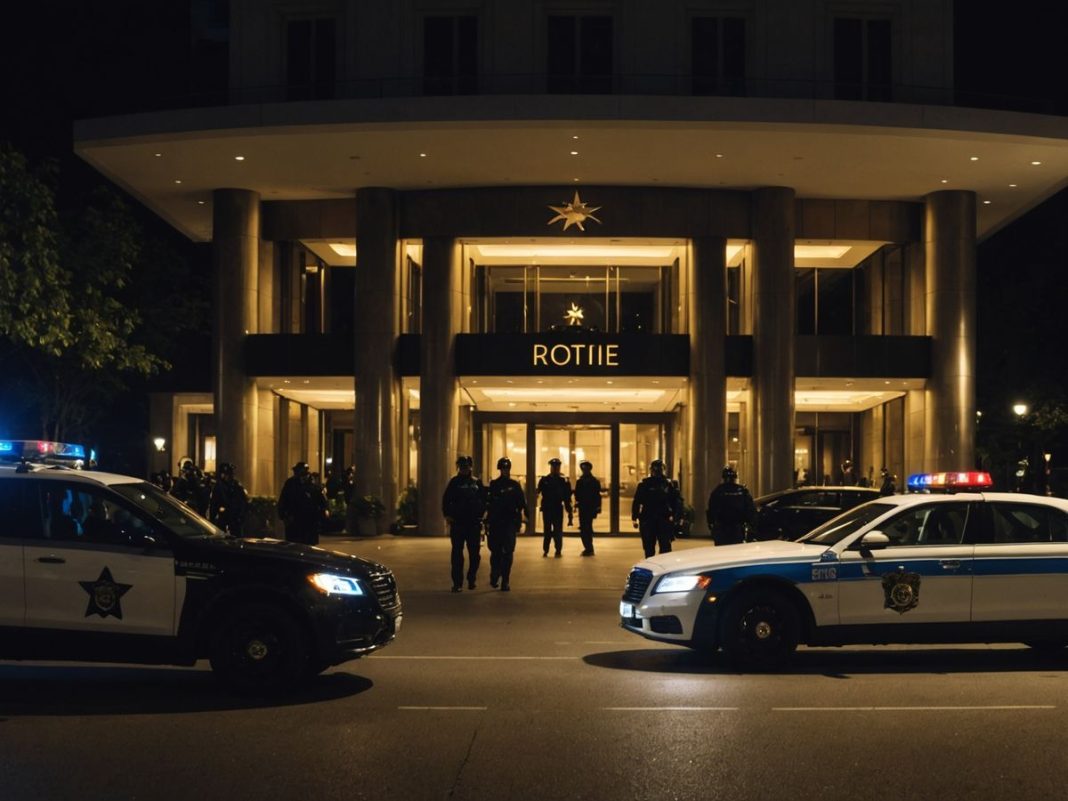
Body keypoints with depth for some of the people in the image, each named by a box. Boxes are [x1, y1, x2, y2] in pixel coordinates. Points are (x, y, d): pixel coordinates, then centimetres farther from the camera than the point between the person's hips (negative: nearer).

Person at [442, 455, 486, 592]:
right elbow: (446, 500, 3)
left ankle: (471, 579, 20)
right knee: (457, 553, 0)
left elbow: (483, 500, 15)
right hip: (457, 522, -2)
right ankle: (457, 583, 3)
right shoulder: (454, 482, 3)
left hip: (474, 523, 2)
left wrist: (480, 514, 4)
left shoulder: (477, 483, 9)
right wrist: (447, 515, -7)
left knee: (474, 553, 4)